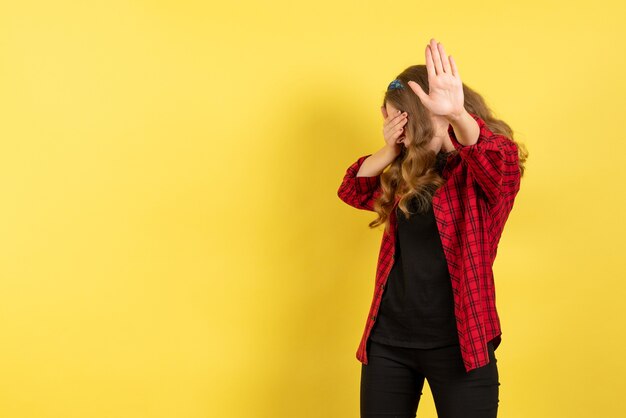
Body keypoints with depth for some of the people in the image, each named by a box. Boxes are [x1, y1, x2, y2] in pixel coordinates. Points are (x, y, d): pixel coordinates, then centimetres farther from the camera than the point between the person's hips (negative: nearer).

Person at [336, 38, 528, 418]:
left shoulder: (494, 169, -9)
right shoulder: (409, 173, 9)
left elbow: (496, 157, -32)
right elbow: (353, 191, 18)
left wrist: (458, 115, -52)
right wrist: (389, 151, 0)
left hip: (457, 342, -5)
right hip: (388, 337, 6)